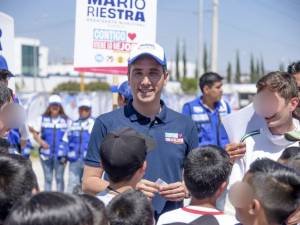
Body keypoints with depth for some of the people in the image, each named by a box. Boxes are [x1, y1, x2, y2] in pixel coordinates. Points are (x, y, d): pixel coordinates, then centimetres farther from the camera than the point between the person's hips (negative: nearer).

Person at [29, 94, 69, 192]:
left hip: (60, 154, -1)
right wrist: (40, 141, -13)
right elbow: (35, 133, 7)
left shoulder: (65, 120, 3)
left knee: (59, 178, 3)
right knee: (48, 178, 7)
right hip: (46, 153, 1)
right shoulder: (42, 119, 5)